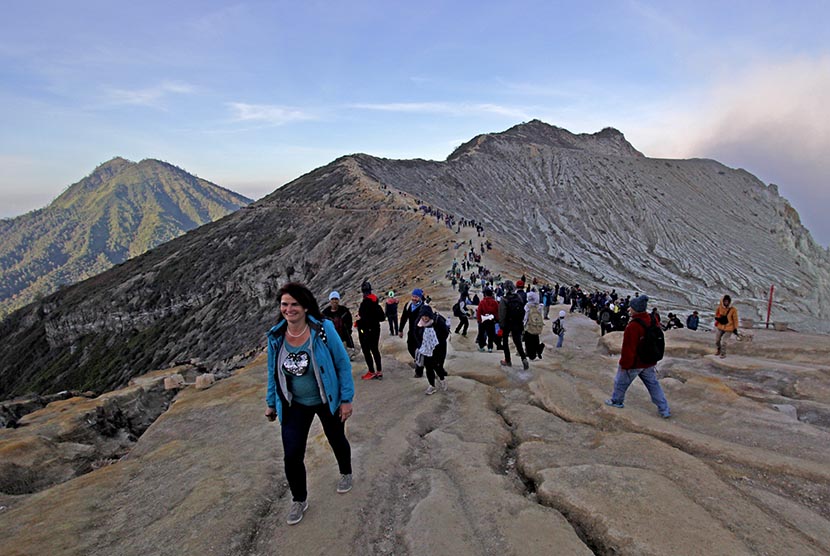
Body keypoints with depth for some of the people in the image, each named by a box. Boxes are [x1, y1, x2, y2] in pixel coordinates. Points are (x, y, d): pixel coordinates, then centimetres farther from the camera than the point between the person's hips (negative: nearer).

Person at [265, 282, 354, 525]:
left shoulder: (323, 329, -23)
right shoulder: (276, 336, -11)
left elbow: (343, 364, -15)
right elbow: (273, 371, 3)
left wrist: (346, 399, -13)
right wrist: (271, 403, 9)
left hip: (327, 402, -2)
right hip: (294, 405, 2)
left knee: (337, 441, 21)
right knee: (291, 455, -1)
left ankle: (346, 473, 54)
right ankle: (299, 500, 27)